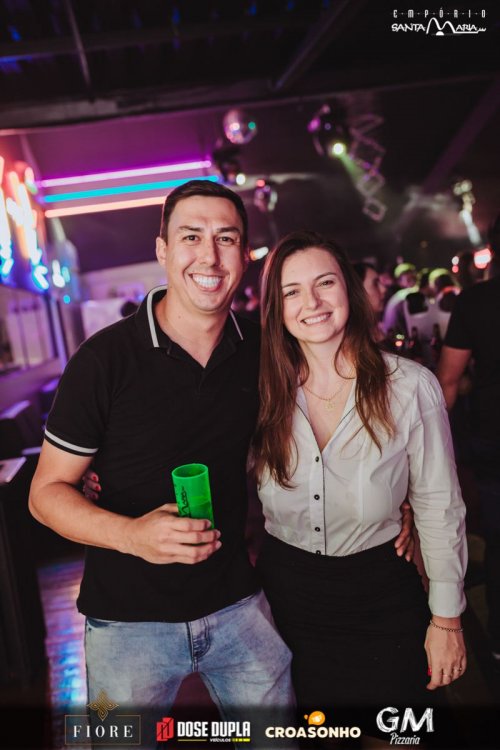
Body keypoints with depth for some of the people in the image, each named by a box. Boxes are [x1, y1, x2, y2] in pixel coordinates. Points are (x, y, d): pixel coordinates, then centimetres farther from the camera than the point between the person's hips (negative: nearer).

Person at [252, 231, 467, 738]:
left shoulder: (411, 387, -16)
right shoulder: (262, 392, -8)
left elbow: (439, 507, -7)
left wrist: (446, 619, -2)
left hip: (381, 598, -2)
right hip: (286, 591, 3)